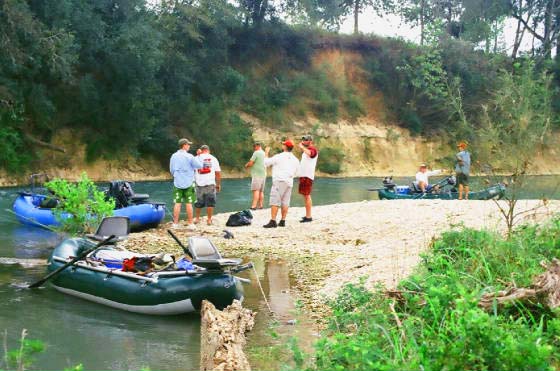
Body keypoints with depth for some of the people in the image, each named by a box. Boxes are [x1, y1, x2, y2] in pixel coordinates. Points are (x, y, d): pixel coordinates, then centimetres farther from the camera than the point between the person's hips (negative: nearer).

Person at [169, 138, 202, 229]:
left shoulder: (174, 156, 3)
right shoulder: (189, 156, -11)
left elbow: (171, 170, 12)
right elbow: (199, 166, -5)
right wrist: (196, 158, 11)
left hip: (177, 183, 3)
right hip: (189, 183, -3)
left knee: (177, 203, 5)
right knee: (189, 204, 2)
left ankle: (175, 223, 5)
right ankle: (190, 223, 6)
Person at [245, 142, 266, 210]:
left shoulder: (256, 153, -9)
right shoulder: (264, 153, 15)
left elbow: (250, 163, -13)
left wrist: (246, 165, 10)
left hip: (257, 175, -8)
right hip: (263, 174, 8)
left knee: (256, 190, -15)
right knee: (261, 191, 11)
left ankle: (254, 206, -22)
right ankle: (260, 205, 10)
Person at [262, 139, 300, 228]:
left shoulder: (279, 157, -5)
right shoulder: (295, 160, 14)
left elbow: (266, 163, 4)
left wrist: (266, 153, 19)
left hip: (279, 181, -7)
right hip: (289, 182, 7)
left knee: (274, 202, -8)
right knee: (285, 202, 8)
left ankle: (273, 221, -15)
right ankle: (283, 221, 8)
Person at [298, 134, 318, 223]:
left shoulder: (312, 149, -9)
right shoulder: (306, 149, 21)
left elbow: (310, 154, -35)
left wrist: (302, 147, -25)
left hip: (307, 176, -10)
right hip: (303, 175, 10)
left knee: (307, 195, -11)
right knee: (305, 195, 13)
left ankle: (308, 216, -12)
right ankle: (307, 215, 18)